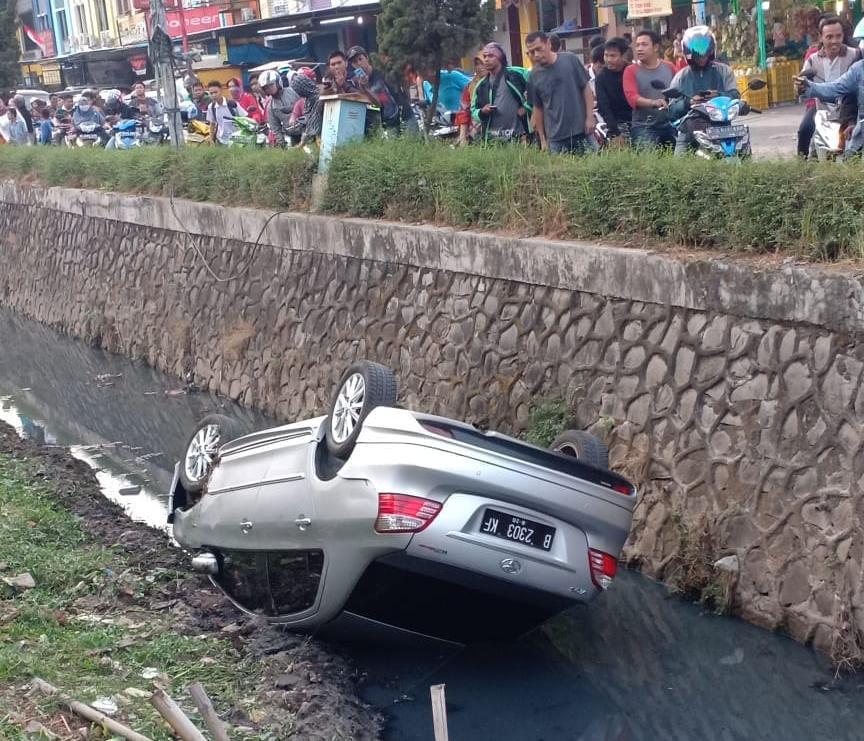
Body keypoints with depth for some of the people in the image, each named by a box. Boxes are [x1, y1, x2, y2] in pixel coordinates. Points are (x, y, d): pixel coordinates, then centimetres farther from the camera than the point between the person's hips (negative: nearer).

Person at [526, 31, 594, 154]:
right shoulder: (534, 76, 2)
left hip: (581, 131, -1)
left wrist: (590, 117, -4)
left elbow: (586, 88, 2)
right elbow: (538, 109, 9)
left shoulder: (570, 60, -3)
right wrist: (542, 139, 9)